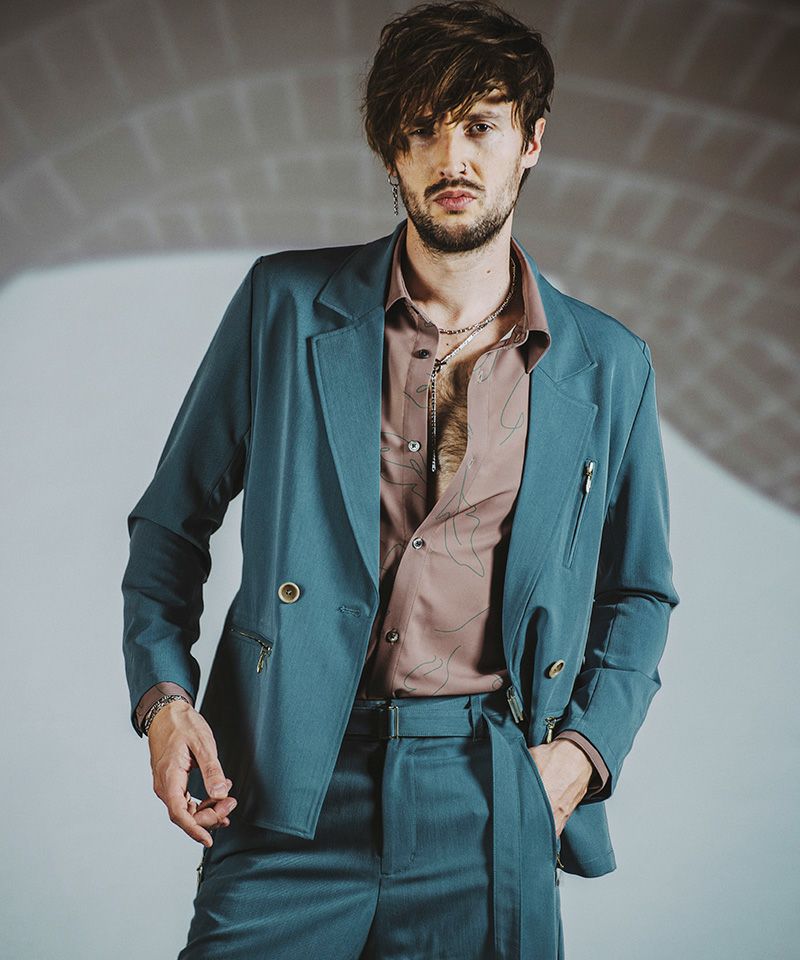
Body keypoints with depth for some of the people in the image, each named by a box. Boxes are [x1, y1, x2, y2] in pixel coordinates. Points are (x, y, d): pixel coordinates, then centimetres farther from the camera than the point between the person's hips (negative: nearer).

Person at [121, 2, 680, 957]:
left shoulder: (607, 366, 7)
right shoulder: (285, 304, 4)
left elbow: (638, 593, 17)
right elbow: (172, 520, 10)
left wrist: (585, 745, 3)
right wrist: (162, 693, -2)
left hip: (489, 811, 1)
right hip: (291, 789, -1)